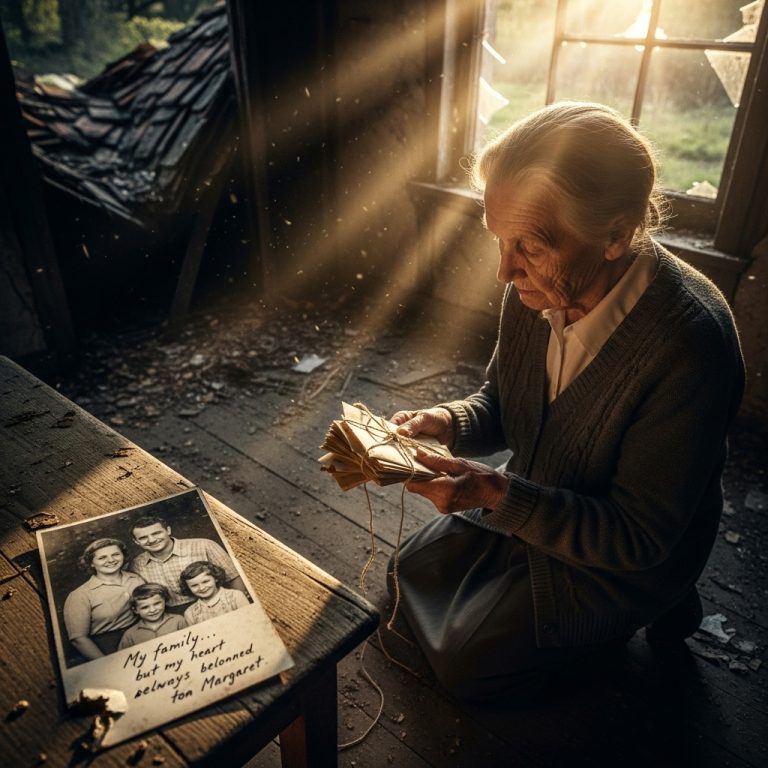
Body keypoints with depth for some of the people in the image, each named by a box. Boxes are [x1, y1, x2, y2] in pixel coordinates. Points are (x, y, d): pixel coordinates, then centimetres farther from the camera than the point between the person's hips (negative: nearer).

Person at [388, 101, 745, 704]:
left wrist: (497, 494, -36)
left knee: (467, 664, -2)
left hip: (630, 554, -6)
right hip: (529, 498, 7)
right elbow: (501, 405, 1)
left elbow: (639, 536, -27)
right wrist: (447, 422, -21)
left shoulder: (689, 345, -36)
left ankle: (655, 605, 14)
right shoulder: (539, 286, -16)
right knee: (413, 574, 15)